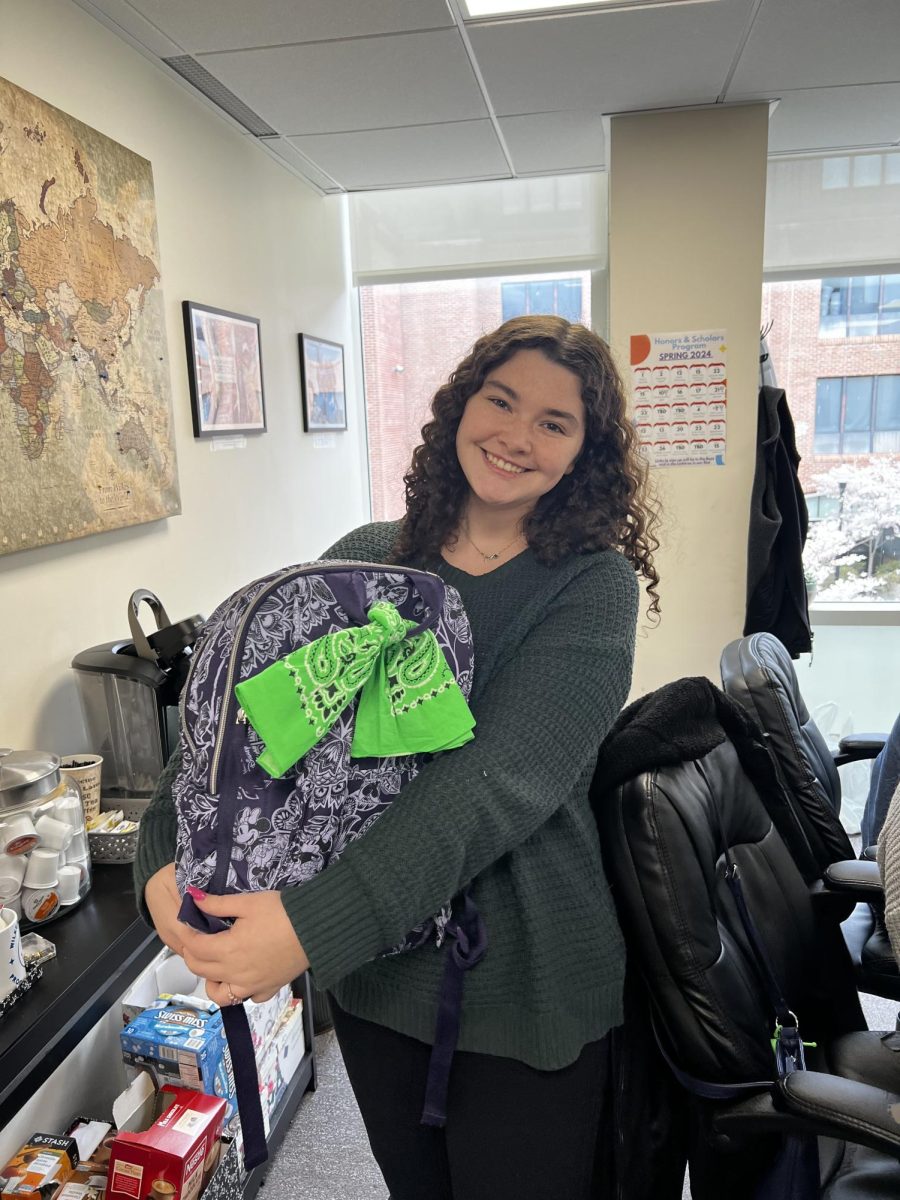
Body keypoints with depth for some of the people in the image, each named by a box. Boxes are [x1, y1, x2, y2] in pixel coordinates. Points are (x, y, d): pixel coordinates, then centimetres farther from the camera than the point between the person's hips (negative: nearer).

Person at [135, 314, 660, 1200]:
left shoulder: (593, 586, -13)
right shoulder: (364, 559, -2)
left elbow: (501, 777, -26)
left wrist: (317, 924, -34)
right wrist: (166, 854, -22)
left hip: (523, 988, -3)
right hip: (370, 970, 4)